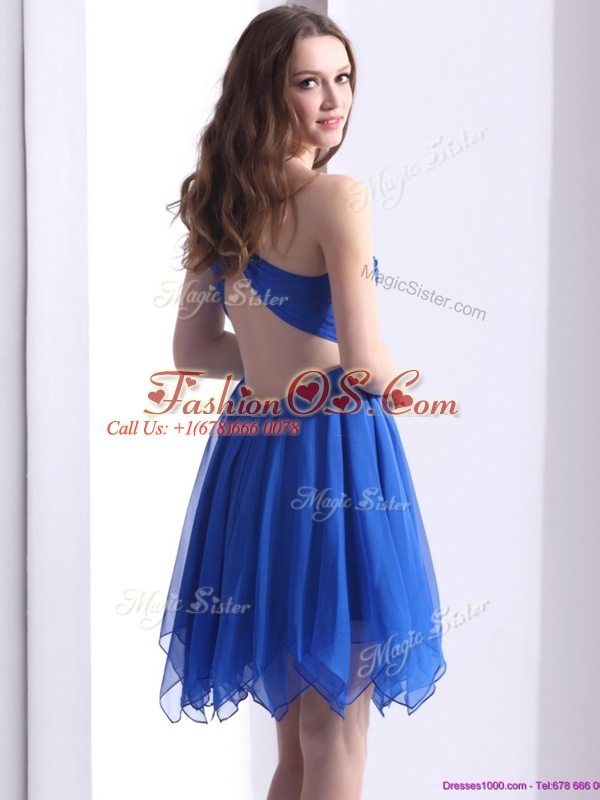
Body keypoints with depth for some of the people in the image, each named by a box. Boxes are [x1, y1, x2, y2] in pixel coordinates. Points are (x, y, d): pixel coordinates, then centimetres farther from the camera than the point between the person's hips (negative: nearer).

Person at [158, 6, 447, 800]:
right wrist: (392, 372, 2)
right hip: (333, 453, -8)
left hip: (248, 452, 8)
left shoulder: (219, 204, 9)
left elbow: (193, 349, 15)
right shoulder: (338, 197, -14)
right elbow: (366, 363, -20)